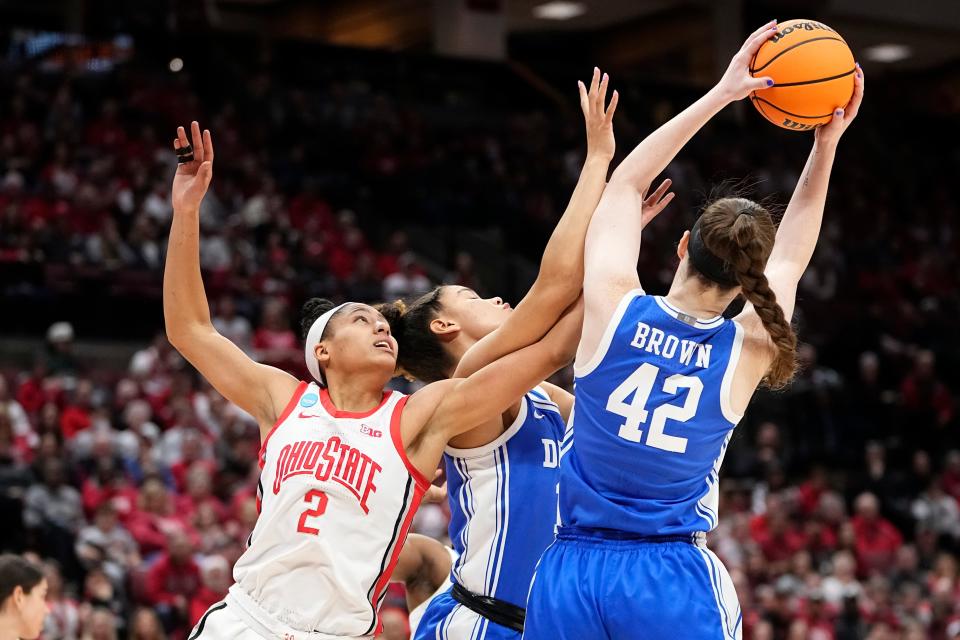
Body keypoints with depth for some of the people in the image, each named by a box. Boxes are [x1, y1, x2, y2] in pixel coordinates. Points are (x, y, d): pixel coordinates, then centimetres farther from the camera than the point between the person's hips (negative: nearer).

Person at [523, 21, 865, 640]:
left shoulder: (615, 307, -2)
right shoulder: (746, 351, -2)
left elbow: (627, 183, 12)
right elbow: (791, 258, 18)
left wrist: (720, 94, 14)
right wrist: (826, 142, 19)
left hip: (570, 572, 1)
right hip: (672, 580, -1)